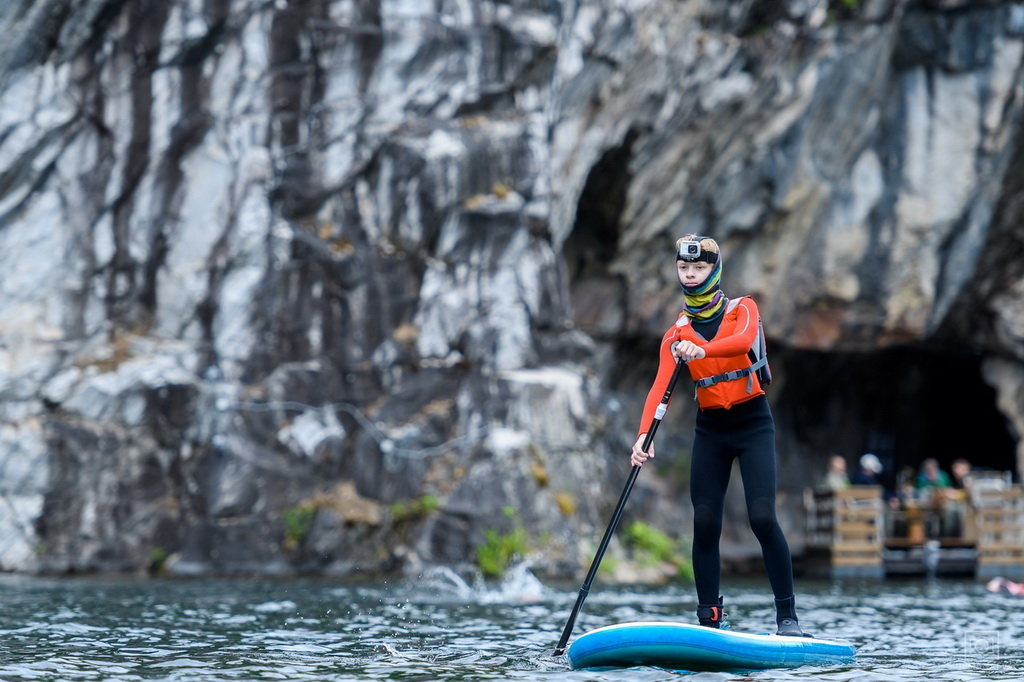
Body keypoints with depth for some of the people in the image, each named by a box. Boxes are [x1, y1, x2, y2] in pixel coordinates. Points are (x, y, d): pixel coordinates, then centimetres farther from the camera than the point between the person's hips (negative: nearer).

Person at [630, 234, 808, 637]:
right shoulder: (676, 335, 6)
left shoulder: (742, 310, 0)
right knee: (704, 524, -4)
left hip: (753, 423, -3)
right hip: (710, 430, 3)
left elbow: (744, 340, -24)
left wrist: (701, 350, -43)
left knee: (762, 517, -15)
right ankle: (709, 621, 1)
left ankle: (788, 615, -10)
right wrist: (644, 434, -26)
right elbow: (660, 386, -9)